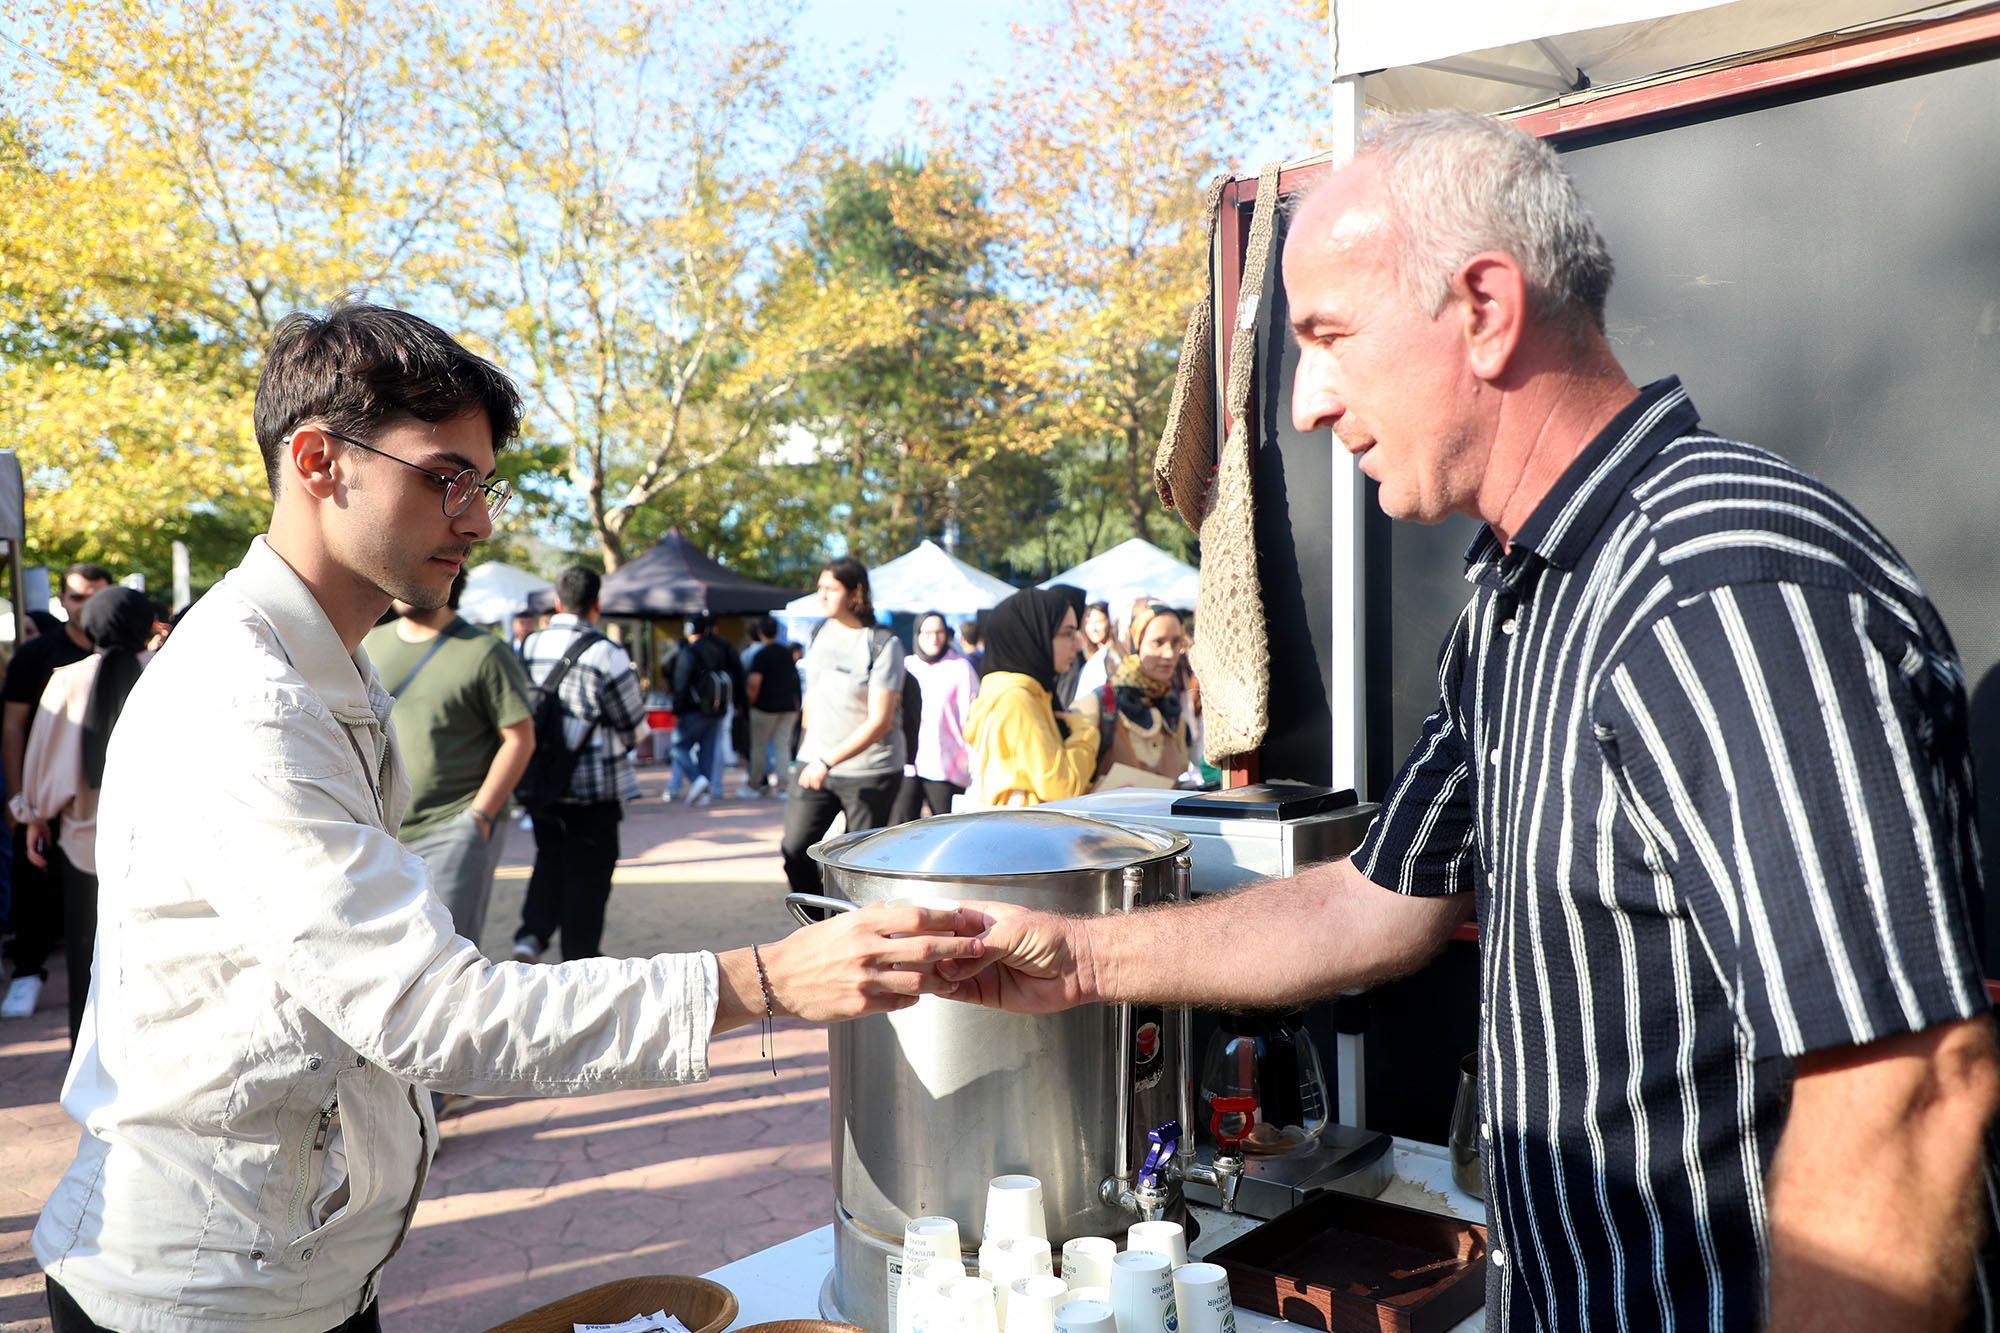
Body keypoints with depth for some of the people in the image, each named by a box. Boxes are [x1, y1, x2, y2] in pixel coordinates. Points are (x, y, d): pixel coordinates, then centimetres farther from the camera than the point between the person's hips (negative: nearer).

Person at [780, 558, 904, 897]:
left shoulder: (883, 645, -12)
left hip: (869, 771, -5)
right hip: (815, 765, 5)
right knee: (795, 849, -3)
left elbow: (880, 722, -17)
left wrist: (828, 761, -21)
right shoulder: (818, 634, 7)